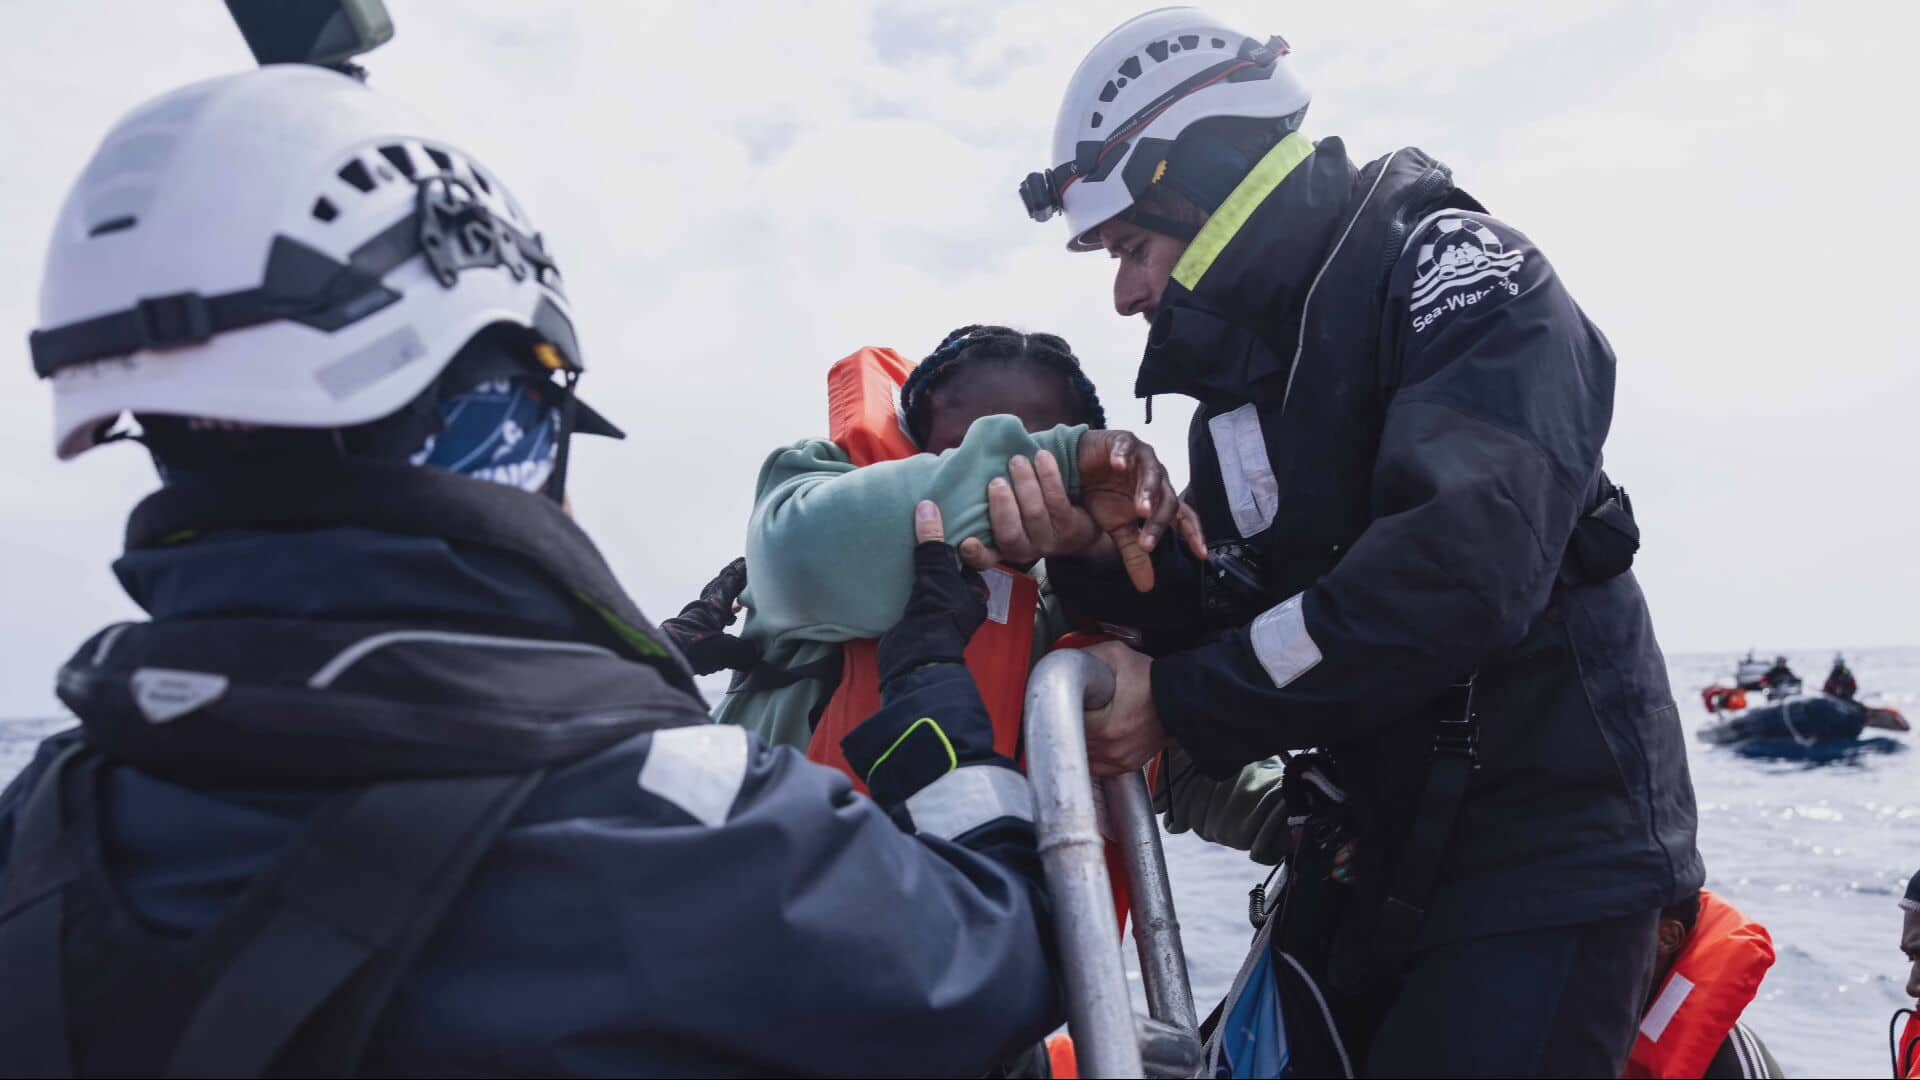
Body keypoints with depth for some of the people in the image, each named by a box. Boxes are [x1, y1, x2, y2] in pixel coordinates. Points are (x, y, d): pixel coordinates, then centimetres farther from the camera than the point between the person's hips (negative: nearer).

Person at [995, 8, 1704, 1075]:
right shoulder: (1246, 382, 11)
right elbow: (1227, 611, 6)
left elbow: (1463, 563, -29)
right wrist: (1088, 549, -13)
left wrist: (1183, 701, -23)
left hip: (1551, 838, -8)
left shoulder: (1448, 266, -13)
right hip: (1393, 847, 8)